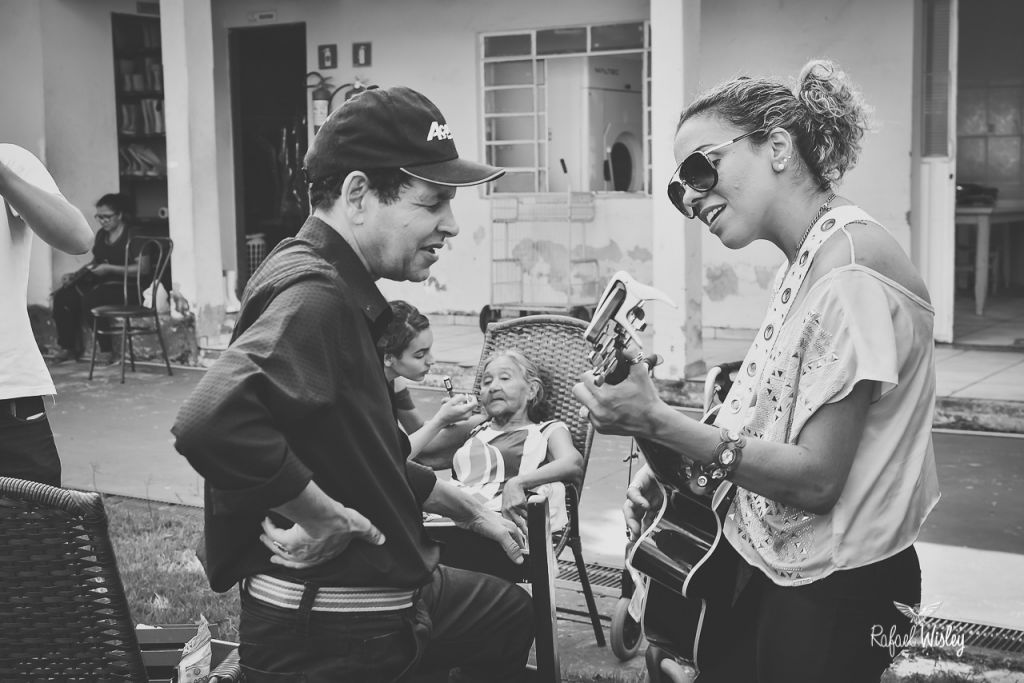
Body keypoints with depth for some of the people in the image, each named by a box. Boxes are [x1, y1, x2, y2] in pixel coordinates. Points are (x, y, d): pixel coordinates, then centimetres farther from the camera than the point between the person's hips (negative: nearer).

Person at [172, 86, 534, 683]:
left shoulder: (345, 295, 9)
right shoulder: (312, 292, -24)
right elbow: (211, 422, -42)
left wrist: (467, 509, 25)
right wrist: (321, 515, -29)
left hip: (381, 595, 11)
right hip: (323, 634, -11)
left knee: (512, 611, 27)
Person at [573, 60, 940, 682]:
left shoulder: (850, 268, -21)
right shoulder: (807, 263, 6)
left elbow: (816, 479, -22)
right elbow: (777, 426, 8)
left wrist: (659, 422, -26)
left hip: (834, 595, -8)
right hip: (782, 572, 8)